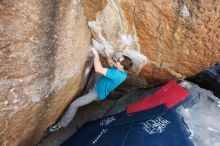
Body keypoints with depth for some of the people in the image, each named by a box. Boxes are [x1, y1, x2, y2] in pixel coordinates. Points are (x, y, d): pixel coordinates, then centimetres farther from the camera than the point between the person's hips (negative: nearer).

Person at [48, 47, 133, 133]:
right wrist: (108, 55, -6)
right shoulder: (122, 71, -10)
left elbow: (98, 69, -45)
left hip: (97, 93, -9)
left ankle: (61, 124, 13)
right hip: (97, 86, 9)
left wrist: (96, 55, -32)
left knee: (74, 104, -9)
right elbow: (111, 64, 12)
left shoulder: (117, 74, -39)